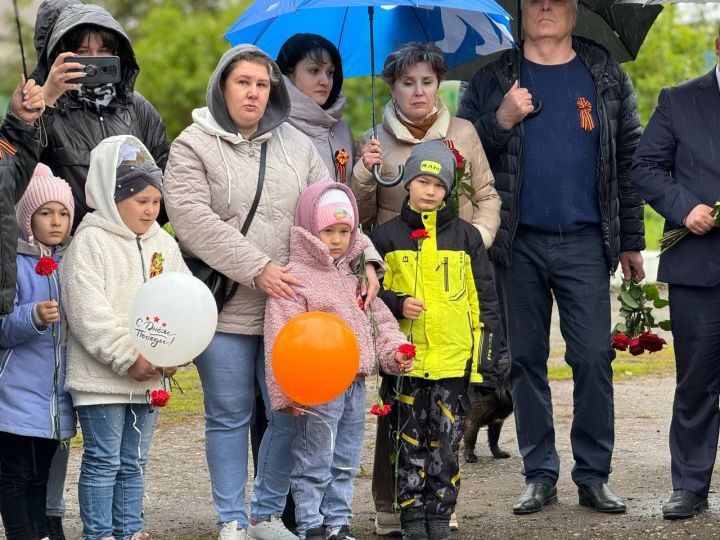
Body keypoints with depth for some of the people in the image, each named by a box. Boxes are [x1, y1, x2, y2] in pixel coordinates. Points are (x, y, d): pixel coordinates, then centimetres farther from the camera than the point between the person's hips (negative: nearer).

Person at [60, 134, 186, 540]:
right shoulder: (90, 242, -9)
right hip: (101, 377, -6)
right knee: (103, 460, -1)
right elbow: (88, 311, -17)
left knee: (134, 461, 13)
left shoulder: (164, 244, 10)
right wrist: (128, 357, -19)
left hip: (151, 376, 6)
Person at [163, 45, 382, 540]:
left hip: (289, 305, 3)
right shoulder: (194, 145, -1)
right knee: (229, 416, 4)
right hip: (224, 308, -3)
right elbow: (192, 219, -13)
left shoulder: (297, 145, 12)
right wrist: (256, 269, -19)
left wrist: (365, 259, -8)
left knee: (290, 414, 4)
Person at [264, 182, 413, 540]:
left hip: (354, 385, 8)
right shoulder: (295, 277, -11)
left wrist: (393, 350, 2)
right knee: (314, 464, -1)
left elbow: (379, 319, 22)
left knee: (344, 464, 14)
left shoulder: (352, 278, 15)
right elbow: (280, 339, -16)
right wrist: (286, 392, -22)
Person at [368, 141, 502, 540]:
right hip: (406, 358, 0)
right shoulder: (386, 236, 5)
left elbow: (483, 295, 10)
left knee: (446, 442, 3)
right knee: (410, 441, 3)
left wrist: (486, 345, 5)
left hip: (454, 357, 1)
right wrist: (398, 304, -10)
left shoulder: (466, 237, 8)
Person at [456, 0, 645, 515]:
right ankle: (540, 475, 13)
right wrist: (499, 121, -13)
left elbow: (629, 159, 9)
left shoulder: (607, 77, 9)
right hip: (518, 242, 1)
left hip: (585, 241, -1)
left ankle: (594, 476, 4)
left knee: (594, 358, -4)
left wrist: (631, 241, 6)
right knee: (526, 360, 5)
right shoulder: (492, 81, 8)